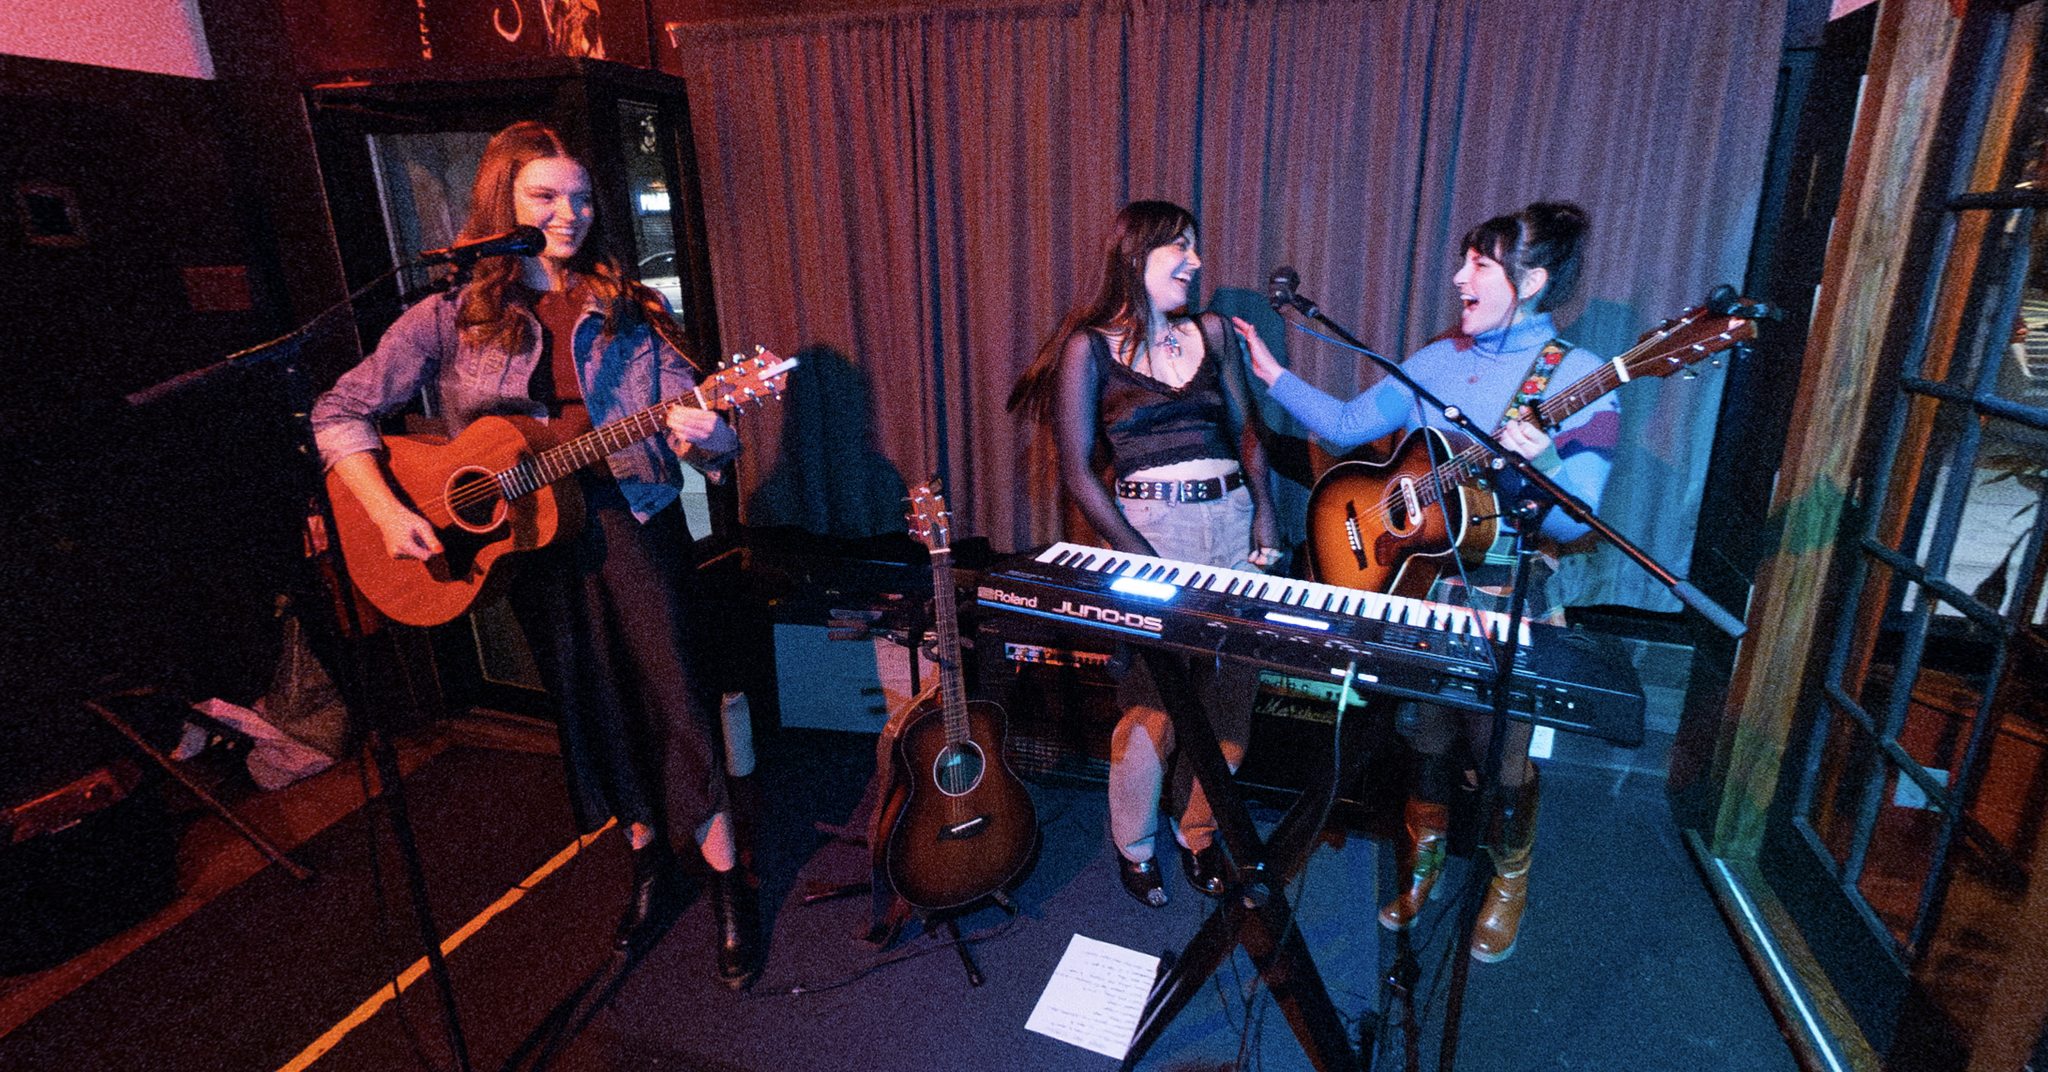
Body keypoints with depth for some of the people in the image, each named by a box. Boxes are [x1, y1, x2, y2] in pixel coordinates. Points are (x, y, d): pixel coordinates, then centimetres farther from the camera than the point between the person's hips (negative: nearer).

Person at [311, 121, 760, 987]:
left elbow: (696, 424, -1)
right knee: (589, 706, 12)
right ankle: (646, 856, 34)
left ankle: (728, 880, 11)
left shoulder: (629, 312, 3)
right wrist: (387, 512, -11)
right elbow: (339, 414, 2)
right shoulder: (453, 316, 1)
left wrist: (703, 435, -25)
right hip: (527, 536, 1)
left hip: (632, 520, -1)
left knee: (671, 693, -4)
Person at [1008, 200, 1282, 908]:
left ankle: (1199, 831, 29)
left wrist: (1264, 510, 0)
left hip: (1233, 523, 5)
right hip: (1149, 528, -4)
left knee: (1231, 691, 6)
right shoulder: (1090, 346, -1)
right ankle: (1134, 845, 22)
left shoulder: (1211, 332, 13)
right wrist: (1144, 561, -14)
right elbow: (1078, 473, -7)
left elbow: (1246, 431, 16)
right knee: (1152, 702, -4)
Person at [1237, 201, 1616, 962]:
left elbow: (1575, 524, -18)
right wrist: (1273, 375, 5)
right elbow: (1345, 426, 8)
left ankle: (1509, 882, 38)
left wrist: (1541, 463, -37)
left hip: (1507, 604, -4)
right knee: (1427, 735, 18)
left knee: (1502, 753, 11)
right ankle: (1423, 860, 41)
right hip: (1417, 583, 4)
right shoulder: (1439, 360, 4)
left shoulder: (1577, 379, -12)